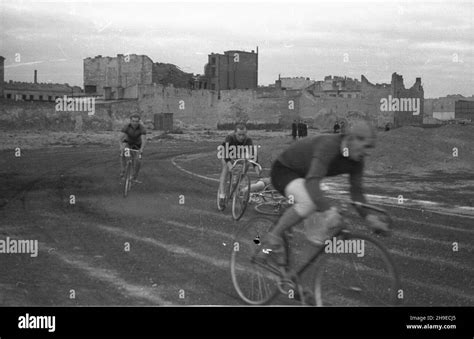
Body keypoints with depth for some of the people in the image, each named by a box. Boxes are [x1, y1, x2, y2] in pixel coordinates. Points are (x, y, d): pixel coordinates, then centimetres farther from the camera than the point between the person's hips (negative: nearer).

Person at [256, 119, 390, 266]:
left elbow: (356, 193, -2)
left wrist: (370, 217, -15)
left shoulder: (357, 161, -11)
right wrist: (329, 211, -55)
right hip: (284, 170, -8)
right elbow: (312, 182, -46)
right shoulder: (328, 146, -36)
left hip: (302, 175, 8)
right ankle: (273, 237, -18)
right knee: (310, 202, -38)